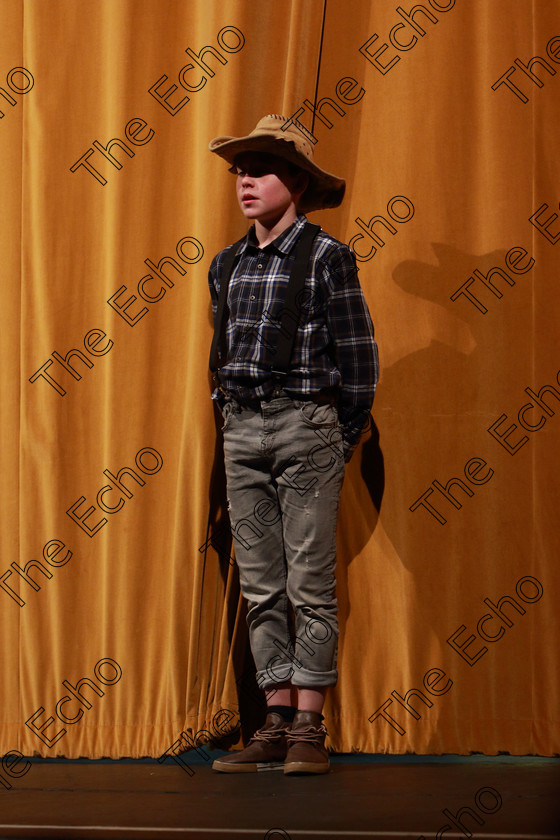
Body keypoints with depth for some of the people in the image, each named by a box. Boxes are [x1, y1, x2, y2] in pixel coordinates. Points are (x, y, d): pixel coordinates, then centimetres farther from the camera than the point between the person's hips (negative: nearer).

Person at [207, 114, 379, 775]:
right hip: (241, 429, 6)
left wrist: (339, 445, 0)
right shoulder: (227, 265, 12)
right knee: (260, 586, 5)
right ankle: (276, 724, 10)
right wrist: (234, 426, 12)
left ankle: (309, 730, 0)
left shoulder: (326, 257, -4)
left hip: (305, 425, -5)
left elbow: (359, 360, -2)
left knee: (310, 584, -4)